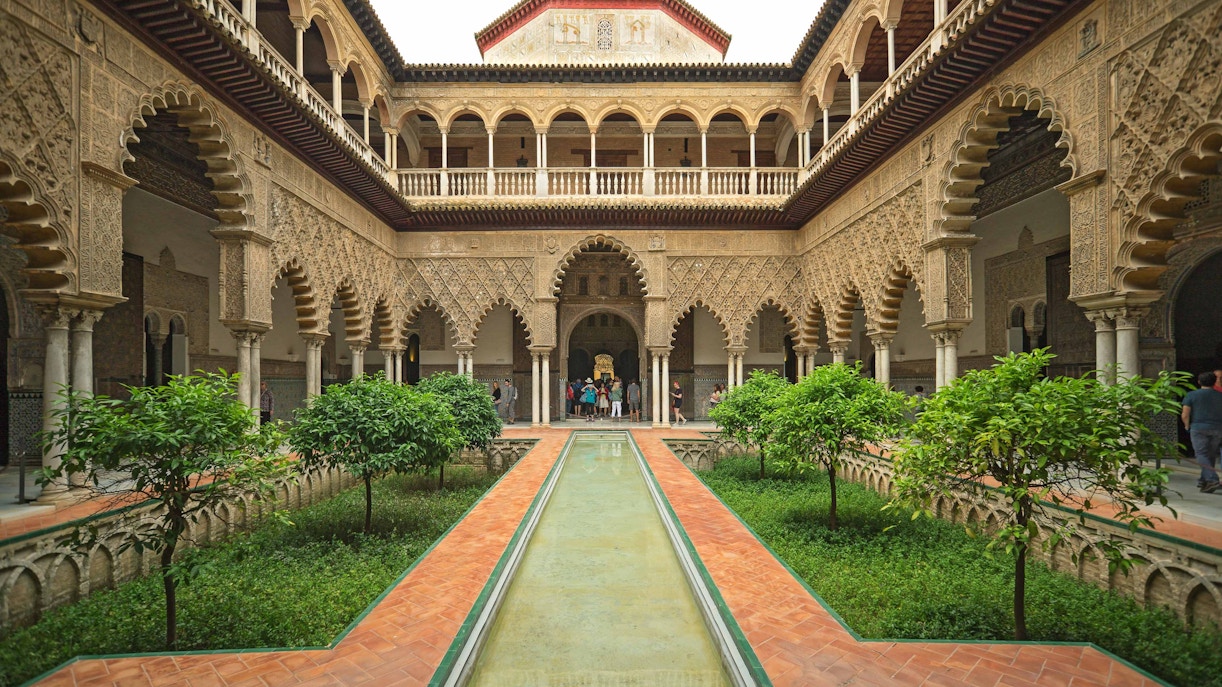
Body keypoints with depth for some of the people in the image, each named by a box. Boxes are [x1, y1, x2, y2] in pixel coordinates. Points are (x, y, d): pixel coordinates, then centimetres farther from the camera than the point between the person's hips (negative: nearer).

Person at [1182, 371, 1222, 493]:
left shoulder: (1192, 395, -2)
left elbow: (1185, 415, -6)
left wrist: (1187, 426, 12)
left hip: (1198, 428, -3)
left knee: (1202, 455, -3)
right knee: (1211, 455, 14)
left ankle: (1212, 479, -19)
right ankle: (1203, 481, 19)